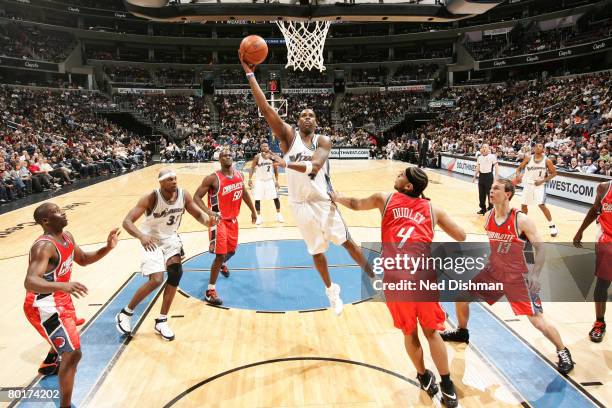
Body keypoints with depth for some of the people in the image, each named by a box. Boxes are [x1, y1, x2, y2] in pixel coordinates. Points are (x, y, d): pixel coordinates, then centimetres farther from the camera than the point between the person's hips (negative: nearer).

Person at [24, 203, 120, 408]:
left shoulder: (67, 236, -2)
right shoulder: (44, 247, -30)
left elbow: (83, 259, 13)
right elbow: (30, 282, -43)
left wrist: (107, 248, -4)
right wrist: (63, 286, -60)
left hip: (60, 298, 10)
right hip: (44, 306, -10)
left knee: (69, 328, 38)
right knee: (73, 353, -16)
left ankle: (50, 362, 67)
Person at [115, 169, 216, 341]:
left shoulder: (183, 195, -14)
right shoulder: (151, 198, -27)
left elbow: (198, 214, -3)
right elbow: (127, 221, -30)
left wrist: (208, 220, -28)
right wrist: (141, 236, -49)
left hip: (170, 238, 5)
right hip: (152, 240, -5)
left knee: (176, 272, -11)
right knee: (156, 280, -16)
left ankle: (161, 321, 6)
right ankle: (125, 314, 10)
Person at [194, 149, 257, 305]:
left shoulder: (239, 175, 0)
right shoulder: (213, 178, -19)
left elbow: (244, 193, 17)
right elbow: (196, 196, -17)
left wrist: (253, 211, 22)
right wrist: (208, 212, -31)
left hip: (232, 219, 7)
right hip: (218, 220, -7)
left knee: (231, 250, 22)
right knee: (220, 254, -12)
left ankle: (222, 264, 59)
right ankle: (210, 291, 1)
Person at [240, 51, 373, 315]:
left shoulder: (323, 141, -3)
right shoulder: (288, 136, -2)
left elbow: (315, 166, -24)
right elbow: (265, 109, -12)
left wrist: (286, 164, -37)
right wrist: (250, 74, -17)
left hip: (323, 201, -1)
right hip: (300, 204, 1)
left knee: (346, 241, 6)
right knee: (316, 250, 14)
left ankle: (372, 277, 24)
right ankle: (331, 290, 34)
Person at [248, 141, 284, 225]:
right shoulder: (257, 157, -12)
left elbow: (276, 169, 3)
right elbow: (252, 168, -8)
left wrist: (276, 181, -1)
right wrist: (250, 179, -19)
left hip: (270, 180, 1)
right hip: (260, 181, -1)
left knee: (276, 198, 2)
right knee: (257, 199, -2)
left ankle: (279, 215, 17)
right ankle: (259, 217, 13)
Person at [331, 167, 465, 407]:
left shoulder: (385, 199, 15)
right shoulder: (433, 209, 15)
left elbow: (356, 204, 32)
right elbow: (461, 236, 19)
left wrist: (337, 198, 51)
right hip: (422, 275, 0)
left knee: (409, 332, 19)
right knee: (431, 331, 17)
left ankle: (424, 377, 38)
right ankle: (447, 388, 26)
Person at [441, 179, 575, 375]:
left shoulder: (521, 220, -20)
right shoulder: (489, 216, -3)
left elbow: (540, 248, -17)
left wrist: (534, 274, -26)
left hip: (517, 276, -5)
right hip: (493, 271, 6)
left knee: (537, 320, -8)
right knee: (461, 295, 5)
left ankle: (563, 352, 19)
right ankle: (462, 332, 31)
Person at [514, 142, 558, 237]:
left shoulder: (547, 161, -9)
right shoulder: (528, 158, -4)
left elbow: (554, 173, -2)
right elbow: (519, 168, 5)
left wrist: (542, 180, -13)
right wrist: (518, 175, -17)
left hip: (539, 185, -3)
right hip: (528, 184, 4)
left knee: (542, 205, -16)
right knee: (523, 204, 9)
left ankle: (552, 226, -2)